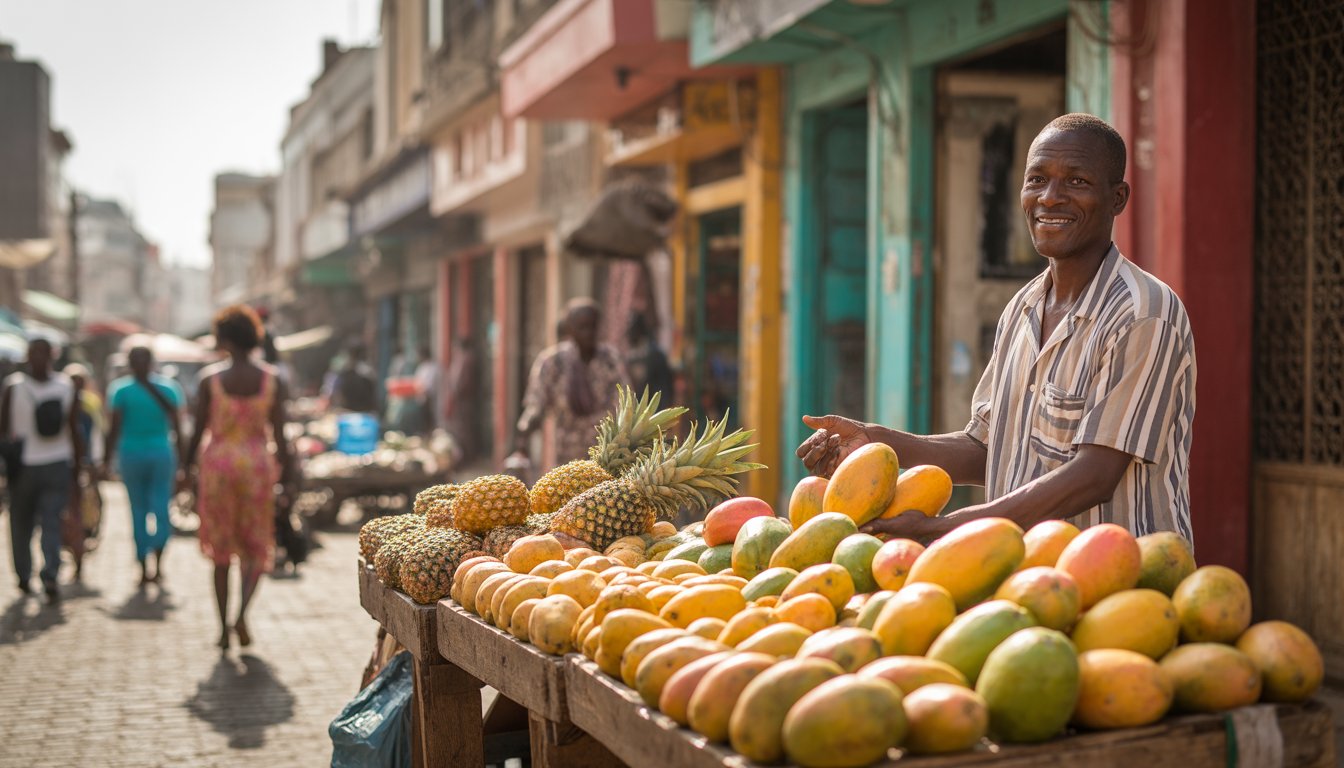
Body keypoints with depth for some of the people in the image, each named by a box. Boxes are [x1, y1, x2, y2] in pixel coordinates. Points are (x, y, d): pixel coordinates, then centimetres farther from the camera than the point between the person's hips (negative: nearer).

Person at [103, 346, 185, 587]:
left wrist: (107, 461, 3)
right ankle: (158, 561, -14)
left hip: (131, 454, 0)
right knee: (161, 505, 4)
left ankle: (144, 569, 6)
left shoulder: (120, 390, -2)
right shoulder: (168, 387, 2)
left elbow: (115, 429, -4)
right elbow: (177, 427, 4)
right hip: (162, 453, 1)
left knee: (139, 509, 6)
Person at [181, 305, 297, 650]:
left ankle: (224, 627, 12)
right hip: (257, 463, 0)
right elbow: (278, 434, -4)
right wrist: (287, 477, 2)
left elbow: (199, 429, -3)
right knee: (256, 546, 11)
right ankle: (242, 613, -10)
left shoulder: (211, 378, -7)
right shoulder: (272, 380, -4)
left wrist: (187, 466, 11)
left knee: (221, 550, 10)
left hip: (218, 462, 0)